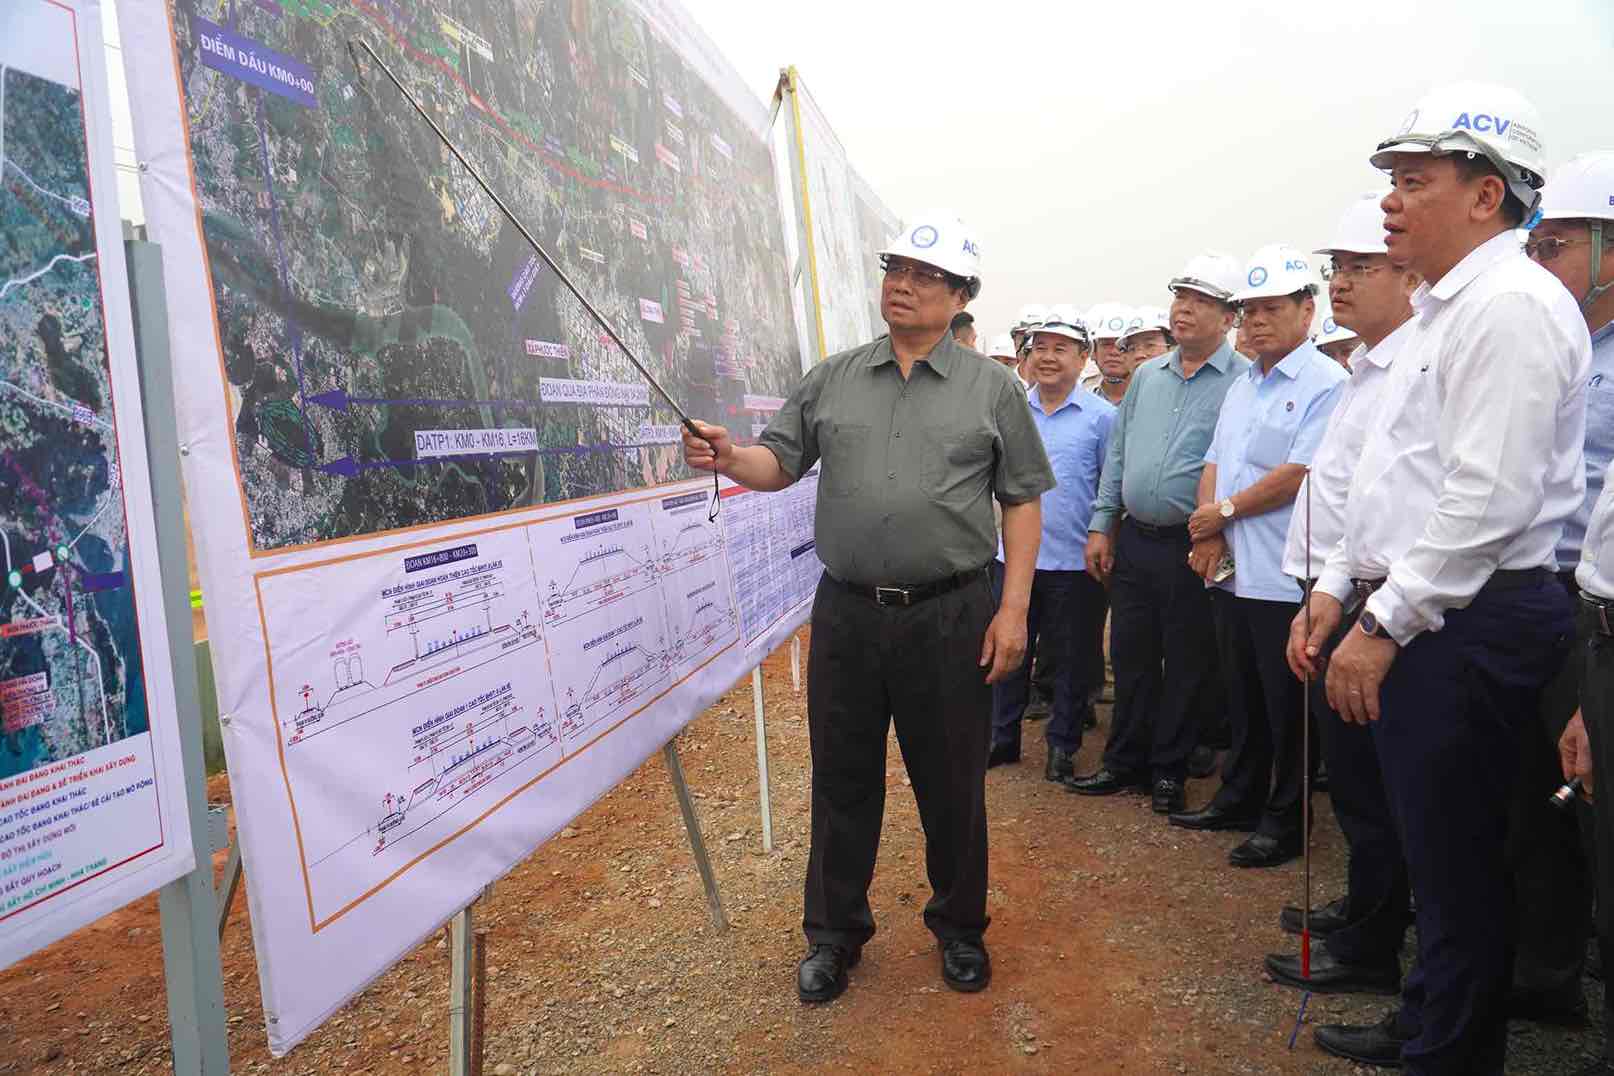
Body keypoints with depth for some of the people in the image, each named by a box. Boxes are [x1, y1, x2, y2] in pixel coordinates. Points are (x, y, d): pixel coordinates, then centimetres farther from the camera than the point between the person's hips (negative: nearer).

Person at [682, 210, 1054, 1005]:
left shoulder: (992, 389, 2)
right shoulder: (831, 380, 8)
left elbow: (1022, 503, 1)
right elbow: (779, 464, 7)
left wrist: (1013, 610, -6)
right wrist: (729, 458, -15)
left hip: (950, 614, -2)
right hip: (846, 611, 2)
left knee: (951, 783, 11)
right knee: (842, 779, 12)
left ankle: (959, 926, 32)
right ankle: (834, 932, 29)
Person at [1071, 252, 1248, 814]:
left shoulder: (1242, 382, -7)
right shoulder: (1147, 376, 12)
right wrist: (1102, 526, 11)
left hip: (1193, 548, -5)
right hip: (1134, 540, 6)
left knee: (1188, 665, 7)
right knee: (1131, 657, 13)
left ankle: (1168, 771, 21)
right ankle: (1124, 762, 26)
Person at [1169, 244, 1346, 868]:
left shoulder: (1325, 384, -10)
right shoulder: (1240, 388, 16)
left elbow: (1299, 474, -18)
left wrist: (1223, 511, -9)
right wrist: (1209, 532, -3)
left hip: (1285, 576, -8)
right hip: (1232, 572, 8)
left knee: (1286, 709, 4)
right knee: (1242, 699, 19)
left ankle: (1284, 822, 17)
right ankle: (1238, 800, 32)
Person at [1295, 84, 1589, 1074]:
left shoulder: (1512, 307, -14)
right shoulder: (1446, 311, 18)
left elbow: (1488, 499, -22)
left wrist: (1383, 624, -19)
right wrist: (1337, 588, 16)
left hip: (1473, 621, -10)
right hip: (1417, 613, 10)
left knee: (1458, 862, 2)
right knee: (1432, 845, 19)